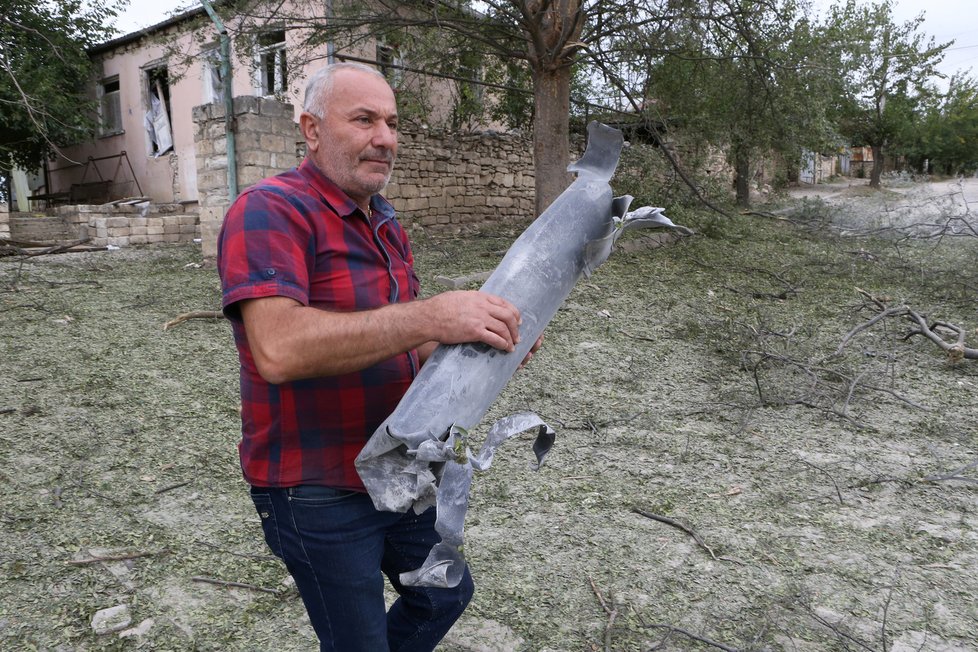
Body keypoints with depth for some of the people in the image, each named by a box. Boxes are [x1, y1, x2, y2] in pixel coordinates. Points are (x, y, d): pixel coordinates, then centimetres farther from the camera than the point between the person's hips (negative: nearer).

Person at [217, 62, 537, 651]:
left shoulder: (389, 228, 9)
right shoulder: (270, 213, -19)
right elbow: (278, 349, -35)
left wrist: (484, 340, -5)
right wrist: (430, 316, -38)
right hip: (319, 492, -8)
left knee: (446, 597, 24)